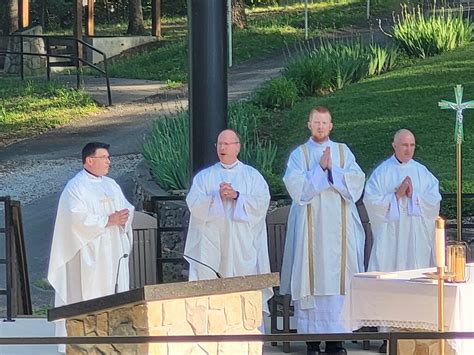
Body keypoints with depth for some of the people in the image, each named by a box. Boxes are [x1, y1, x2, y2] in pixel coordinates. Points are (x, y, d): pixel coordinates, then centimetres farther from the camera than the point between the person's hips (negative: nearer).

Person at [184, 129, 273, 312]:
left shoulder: (252, 175, 12)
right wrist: (217, 197, -15)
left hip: (243, 245, -1)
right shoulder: (204, 177, 14)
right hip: (212, 243, 1)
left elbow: (262, 202, -2)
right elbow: (194, 203, -1)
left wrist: (237, 196, -14)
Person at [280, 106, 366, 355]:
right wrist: (320, 169, -10)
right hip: (310, 225, -1)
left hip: (339, 226, 1)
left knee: (337, 275, -3)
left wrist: (332, 170, -9)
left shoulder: (343, 152, 13)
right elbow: (296, 186, -7)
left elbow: (356, 181, 0)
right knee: (312, 275, -5)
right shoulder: (299, 154, 8)